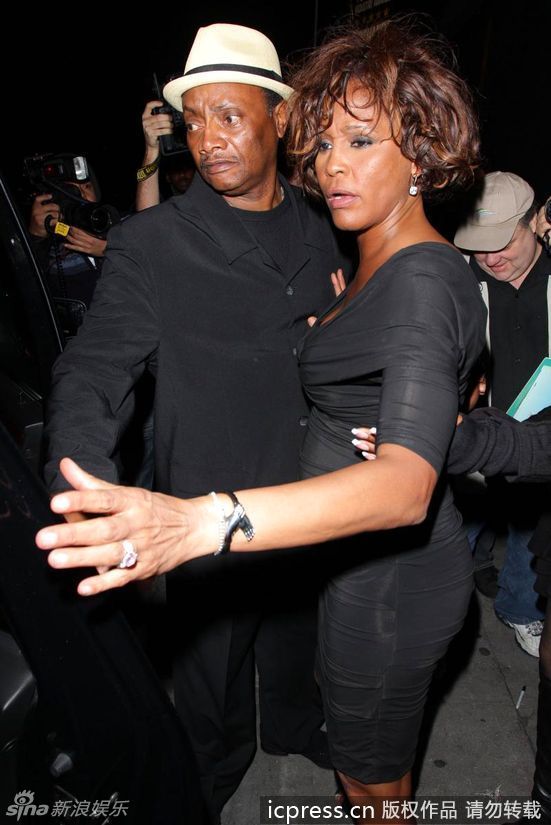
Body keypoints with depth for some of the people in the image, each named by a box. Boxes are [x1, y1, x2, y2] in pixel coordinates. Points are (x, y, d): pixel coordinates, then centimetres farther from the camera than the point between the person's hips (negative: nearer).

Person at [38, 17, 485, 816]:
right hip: (365, 562, 9)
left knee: (372, 780, 20)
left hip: (389, 577, -9)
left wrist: (200, 524, -55)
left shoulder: (424, 280, -28)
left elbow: (407, 486, -43)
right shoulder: (380, 265, 3)